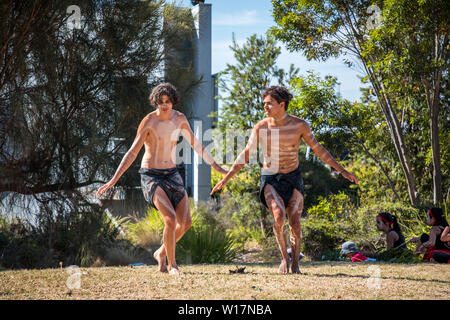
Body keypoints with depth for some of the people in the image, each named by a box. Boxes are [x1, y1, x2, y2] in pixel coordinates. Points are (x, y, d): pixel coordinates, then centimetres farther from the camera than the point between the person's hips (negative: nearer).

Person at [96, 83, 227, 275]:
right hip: (151, 176, -6)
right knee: (171, 219, -22)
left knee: (186, 222, 1)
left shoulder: (179, 119, 1)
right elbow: (132, 152, -17)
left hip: (171, 174, 6)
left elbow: (195, 144, 13)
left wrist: (215, 166, 17)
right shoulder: (148, 121, -16)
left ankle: (161, 253, 25)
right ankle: (172, 264, -5)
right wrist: (114, 180, -23)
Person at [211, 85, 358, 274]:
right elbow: (245, 155, 2)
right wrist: (226, 178, -2)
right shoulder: (261, 127, -8)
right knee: (279, 217, -25)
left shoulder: (299, 125, -10)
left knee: (295, 225, -5)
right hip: (270, 180, -1)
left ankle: (295, 264, 16)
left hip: (292, 179, 1)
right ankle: (284, 257, -3)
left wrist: (341, 170, 1)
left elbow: (318, 149, 2)